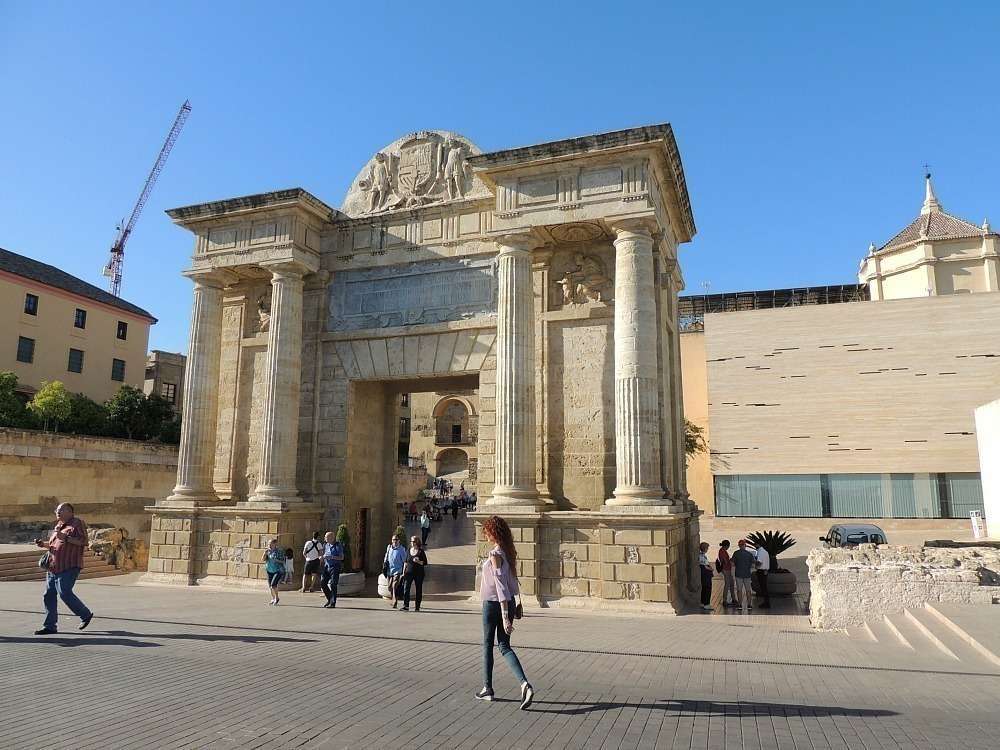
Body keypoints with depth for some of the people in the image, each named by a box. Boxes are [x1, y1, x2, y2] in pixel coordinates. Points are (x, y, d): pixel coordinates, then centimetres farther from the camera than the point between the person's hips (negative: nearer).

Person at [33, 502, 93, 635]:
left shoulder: (77, 523, -4)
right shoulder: (58, 526, 22)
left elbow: (83, 541, -15)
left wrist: (65, 538, -22)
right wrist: (43, 544, 12)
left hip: (69, 567, -9)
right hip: (53, 567, 9)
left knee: (64, 593, -14)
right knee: (49, 595, 5)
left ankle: (86, 614, 4)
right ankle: (50, 626, 13)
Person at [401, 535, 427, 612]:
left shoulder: (421, 552, -4)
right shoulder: (408, 551, 8)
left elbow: (425, 563, -4)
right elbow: (406, 562, 15)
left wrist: (418, 561, -20)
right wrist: (403, 572, 11)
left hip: (419, 573, -3)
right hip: (409, 572, 3)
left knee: (418, 590, 3)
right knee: (406, 588, -9)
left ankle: (417, 607, 12)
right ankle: (406, 606, -9)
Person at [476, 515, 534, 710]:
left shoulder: (495, 555, -19)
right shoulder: (508, 552, 6)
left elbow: (501, 584, -24)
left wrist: (505, 616, -25)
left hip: (493, 604, -7)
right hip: (509, 603, 7)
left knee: (487, 645, 12)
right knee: (504, 647, 9)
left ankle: (487, 689, 23)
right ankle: (524, 684, -10)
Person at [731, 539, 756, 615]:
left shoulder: (736, 553, -5)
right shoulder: (749, 554, -3)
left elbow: (733, 564, -5)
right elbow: (753, 564, -2)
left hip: (738, 574, -1)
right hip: (747, 574, 1)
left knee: (739, 590, 5)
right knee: (748, 590, 10)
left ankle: (740, 605, 4)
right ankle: (748, 605, 11)